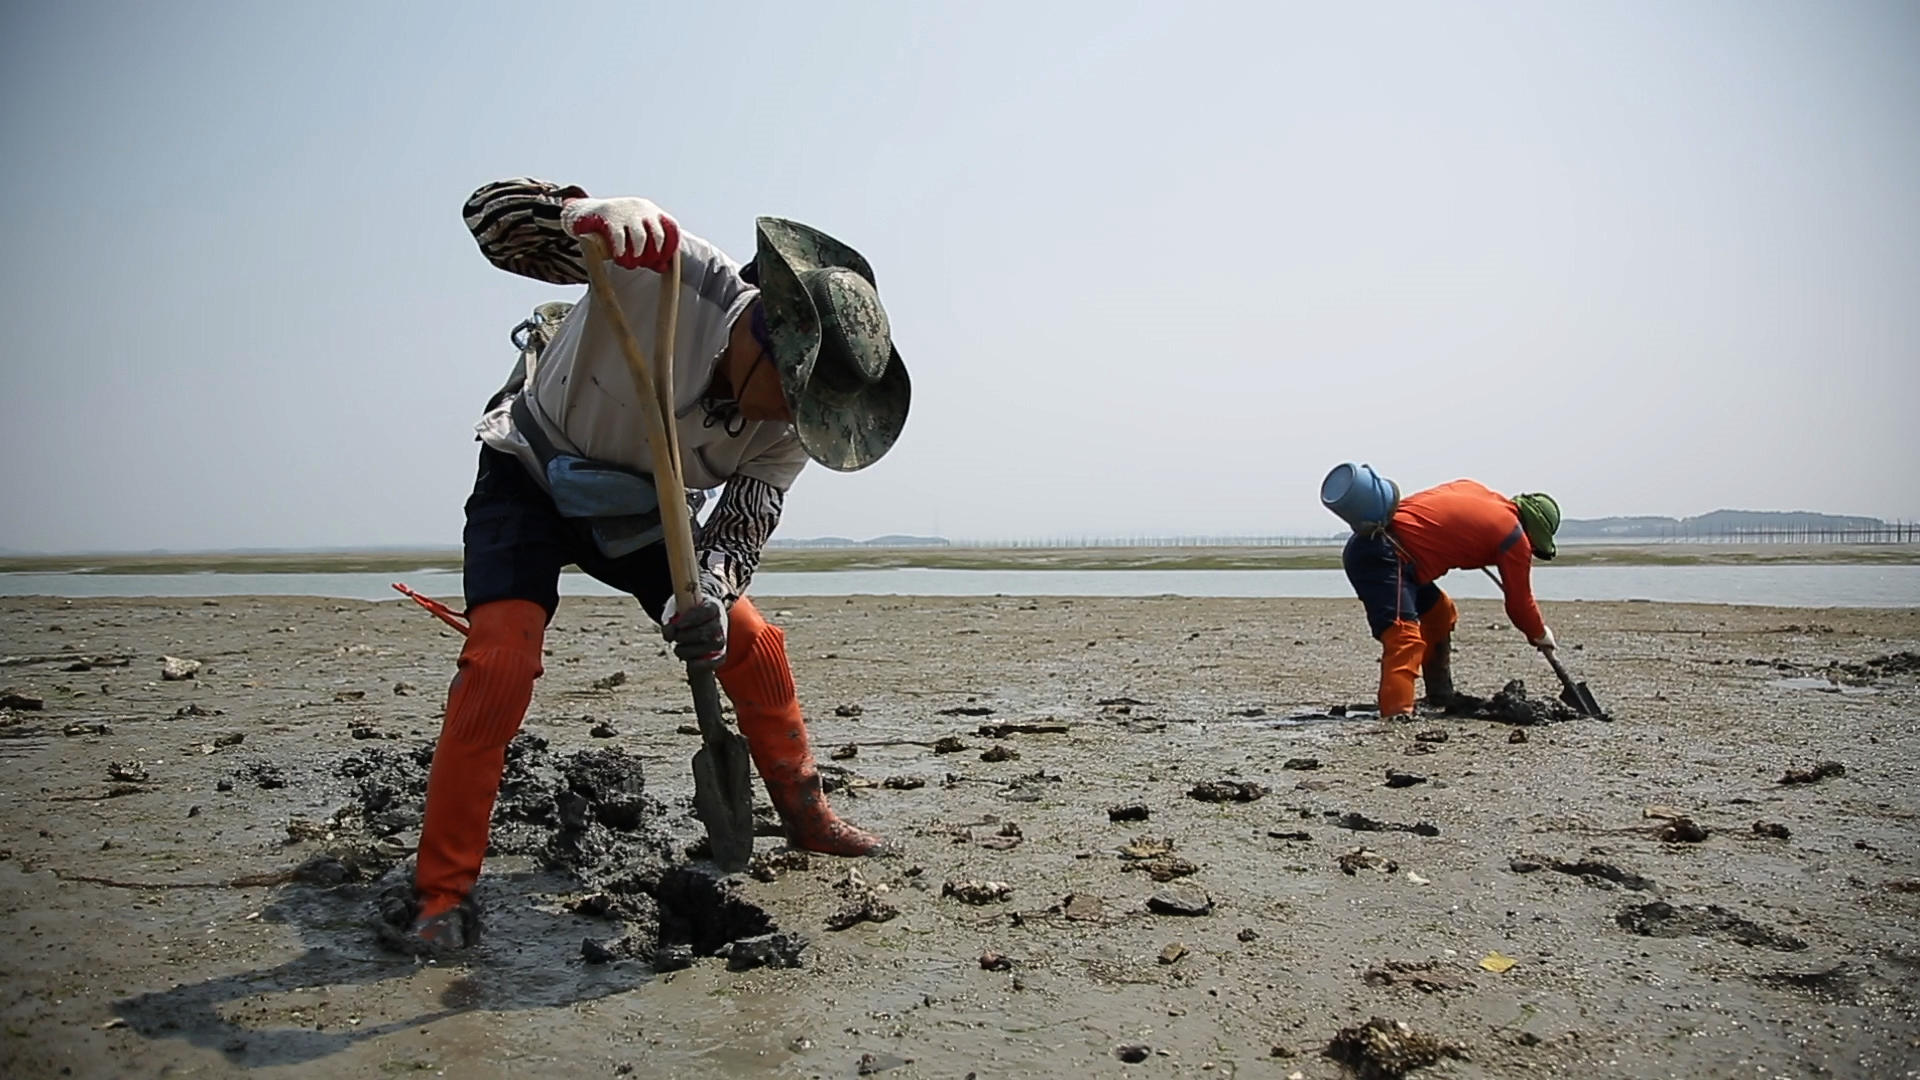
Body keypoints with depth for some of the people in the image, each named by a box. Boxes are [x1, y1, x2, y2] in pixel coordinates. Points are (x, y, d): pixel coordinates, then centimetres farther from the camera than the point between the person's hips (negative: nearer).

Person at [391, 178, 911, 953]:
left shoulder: (789, 427, -19)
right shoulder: (663, 267, -34)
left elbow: (740, 532, -15)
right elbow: (491, 212, -34)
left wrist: (707, 598, -38)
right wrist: (591, 215, -56)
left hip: (638, 511, 5)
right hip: (530, 477, -4)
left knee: (752, 644, 0)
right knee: (500, 661, -21)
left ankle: (804, 813, 22)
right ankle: (443, 893, -7)